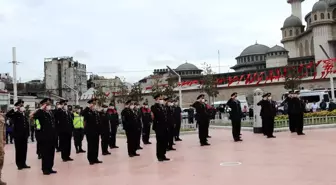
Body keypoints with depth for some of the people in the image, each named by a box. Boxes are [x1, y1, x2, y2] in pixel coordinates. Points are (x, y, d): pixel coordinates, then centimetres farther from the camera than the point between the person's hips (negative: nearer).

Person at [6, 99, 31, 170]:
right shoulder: (15, 114, -3)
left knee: (24, 150, 9)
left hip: (24, 135, 5)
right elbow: (7, 115, -23)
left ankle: (23, 163, 18)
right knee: (18, 150, 2)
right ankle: (19, 164, 11)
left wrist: (27, 134, 9)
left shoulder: (24, 115, 12)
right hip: (18, 135, -5)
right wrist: (14, 109, -23)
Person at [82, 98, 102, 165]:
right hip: (90, 131, -6)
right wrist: (88, 107, -26)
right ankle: (91, 159, 8)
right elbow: (82, 114, -30)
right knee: (90, 145, 0)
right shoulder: (87, 112, -6)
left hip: (96, 131, 6)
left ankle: (95, 158, 18)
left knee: (96, 145, 9)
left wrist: (99, 130, 12)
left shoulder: (96, 112, 12)